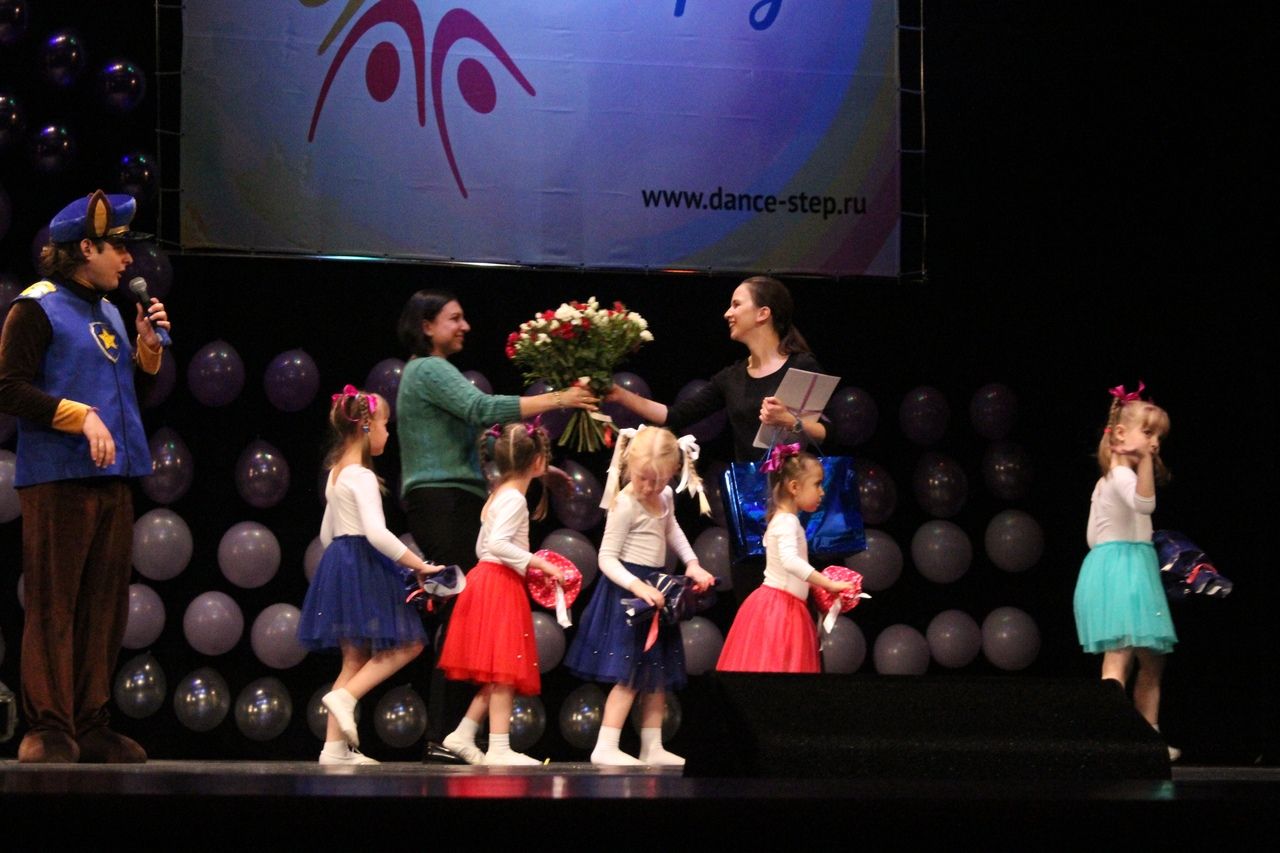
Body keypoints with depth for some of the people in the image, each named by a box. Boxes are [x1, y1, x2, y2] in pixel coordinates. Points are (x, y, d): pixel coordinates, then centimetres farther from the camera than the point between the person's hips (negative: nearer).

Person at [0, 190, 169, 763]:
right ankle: (50, 729, -5)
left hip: (112, 478, 8)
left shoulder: (108, 312, 19)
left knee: (104, 607, 7)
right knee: (53, 605, -7)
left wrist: (148, 348, 8)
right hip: (57, 478, -8)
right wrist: (81, 416, -18)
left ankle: (92, 727, 12)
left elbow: (132, 390, 25)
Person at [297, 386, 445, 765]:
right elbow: (376, 533, -25)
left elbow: (327, 533, 23)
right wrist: (418, 564, -21)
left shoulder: (336, 474, 17)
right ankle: (345, 696, -17)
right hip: (364, 566, -10)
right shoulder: (362, 477, -13)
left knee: (356, 658, 9)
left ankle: (335, 747, 4)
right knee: (405, 644, -5)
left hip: (337, 562, 10)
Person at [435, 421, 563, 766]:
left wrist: (528, 565, 19)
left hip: (487, 579, 10)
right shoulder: (514, 499, -13)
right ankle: (499, 749, -11)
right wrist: (538, 563, -22)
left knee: (500, 675, 11)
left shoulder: (497, 497, 18)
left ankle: (462, 735, 12)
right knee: (505, 672, -10)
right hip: (501, 586, -10)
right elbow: (496, 544, -25)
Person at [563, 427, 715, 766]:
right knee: (630, 675, -11)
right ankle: (606, 747, -8)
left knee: (659, 674, 10)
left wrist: (692, 563, 14)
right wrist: (637, 586, -30)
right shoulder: (625, 505, -17)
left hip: (654, 589, 8)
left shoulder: (666, 497, 6)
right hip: (627, 590, -8)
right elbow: (606, 558, -18)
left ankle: (652, 747, 16)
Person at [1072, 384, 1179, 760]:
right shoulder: (1121, 474, -12)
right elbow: (1143, 502, -34)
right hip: (1122, 569, -10)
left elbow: (1093, 536, 22)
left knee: (1151, 659, 14)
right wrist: (1145, 460, -36)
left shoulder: (1107, 481, 20)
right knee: (1119, 656, -17)